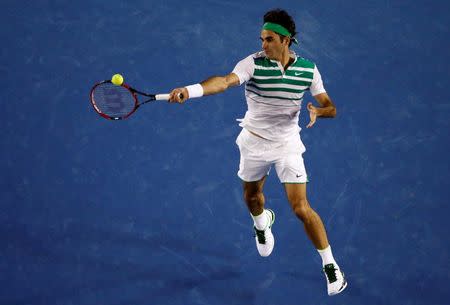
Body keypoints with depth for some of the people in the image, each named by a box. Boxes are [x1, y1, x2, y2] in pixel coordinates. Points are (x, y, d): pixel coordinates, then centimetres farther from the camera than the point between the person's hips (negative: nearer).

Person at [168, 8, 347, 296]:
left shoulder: (308, 69, -9)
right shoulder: (253, 63, -17)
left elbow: (330, 107, -2)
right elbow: (225, 81, -35)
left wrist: (317, 111, -27)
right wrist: (189, 90, -54)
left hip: (288, 144, -1)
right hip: (254, 141, 1)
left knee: (301, 208, -9)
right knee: (252, 195, 22)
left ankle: (331, 266, 5)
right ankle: (262, 222, 60)